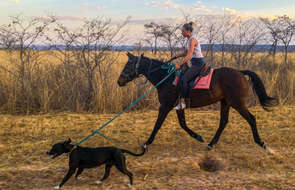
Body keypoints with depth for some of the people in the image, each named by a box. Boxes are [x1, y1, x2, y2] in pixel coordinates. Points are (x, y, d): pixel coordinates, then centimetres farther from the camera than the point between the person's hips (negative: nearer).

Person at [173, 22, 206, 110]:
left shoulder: (192, 40, -15)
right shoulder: (189, 40, 16)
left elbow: (189, 55, -23)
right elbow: (185, 53, 25)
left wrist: (179, 65, -26)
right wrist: (177, 56, 7)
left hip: (198, 63, -11)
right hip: (196, 63, 11)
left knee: (183, 79, -23)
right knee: (182, 75, 16)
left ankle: (182, 102, -25)